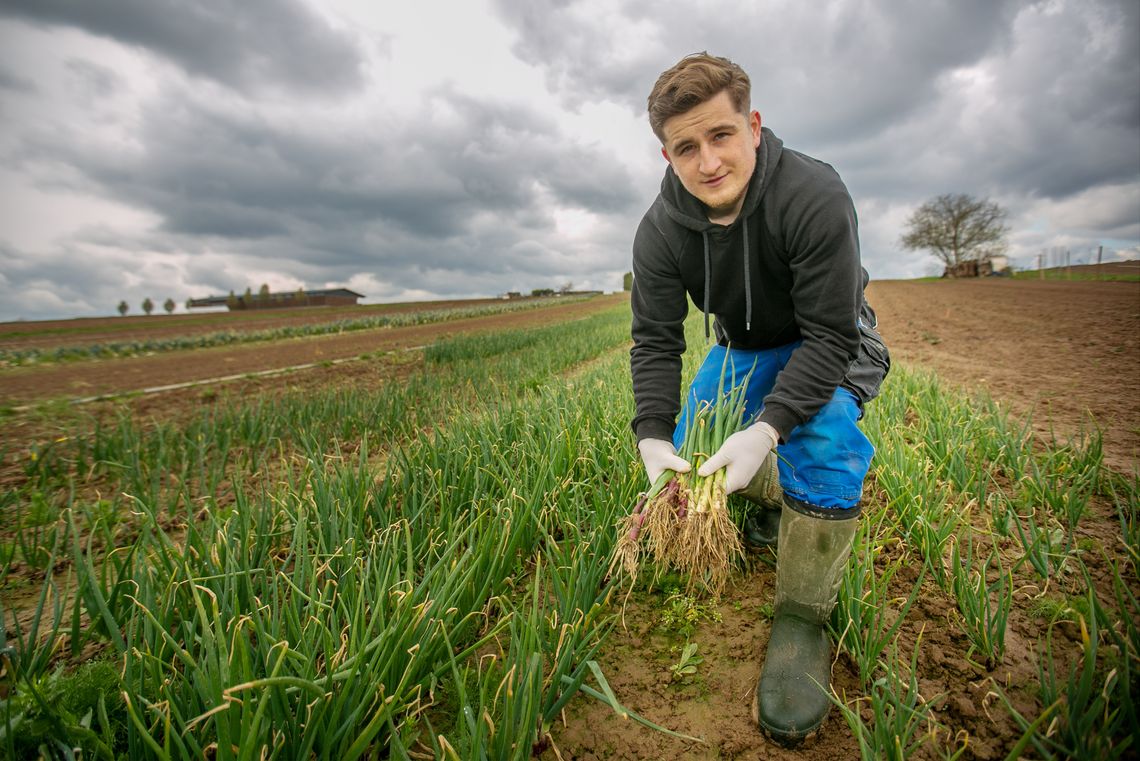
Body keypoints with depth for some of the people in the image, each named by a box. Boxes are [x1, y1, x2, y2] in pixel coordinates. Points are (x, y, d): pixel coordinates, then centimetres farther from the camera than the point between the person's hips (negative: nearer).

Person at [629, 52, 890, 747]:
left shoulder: (814, 195, -31)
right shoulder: (661, 230, -18)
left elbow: (830, 334, -31)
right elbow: (656, 339, -16)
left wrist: (766, 427, -43)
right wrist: (653, 436, -31)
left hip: (829, 346, -4)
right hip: (744, 347, 5)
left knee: (823, 433, -33)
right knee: (690, 449, -1)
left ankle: (803, 621, -18)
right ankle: (778, 501, 30)